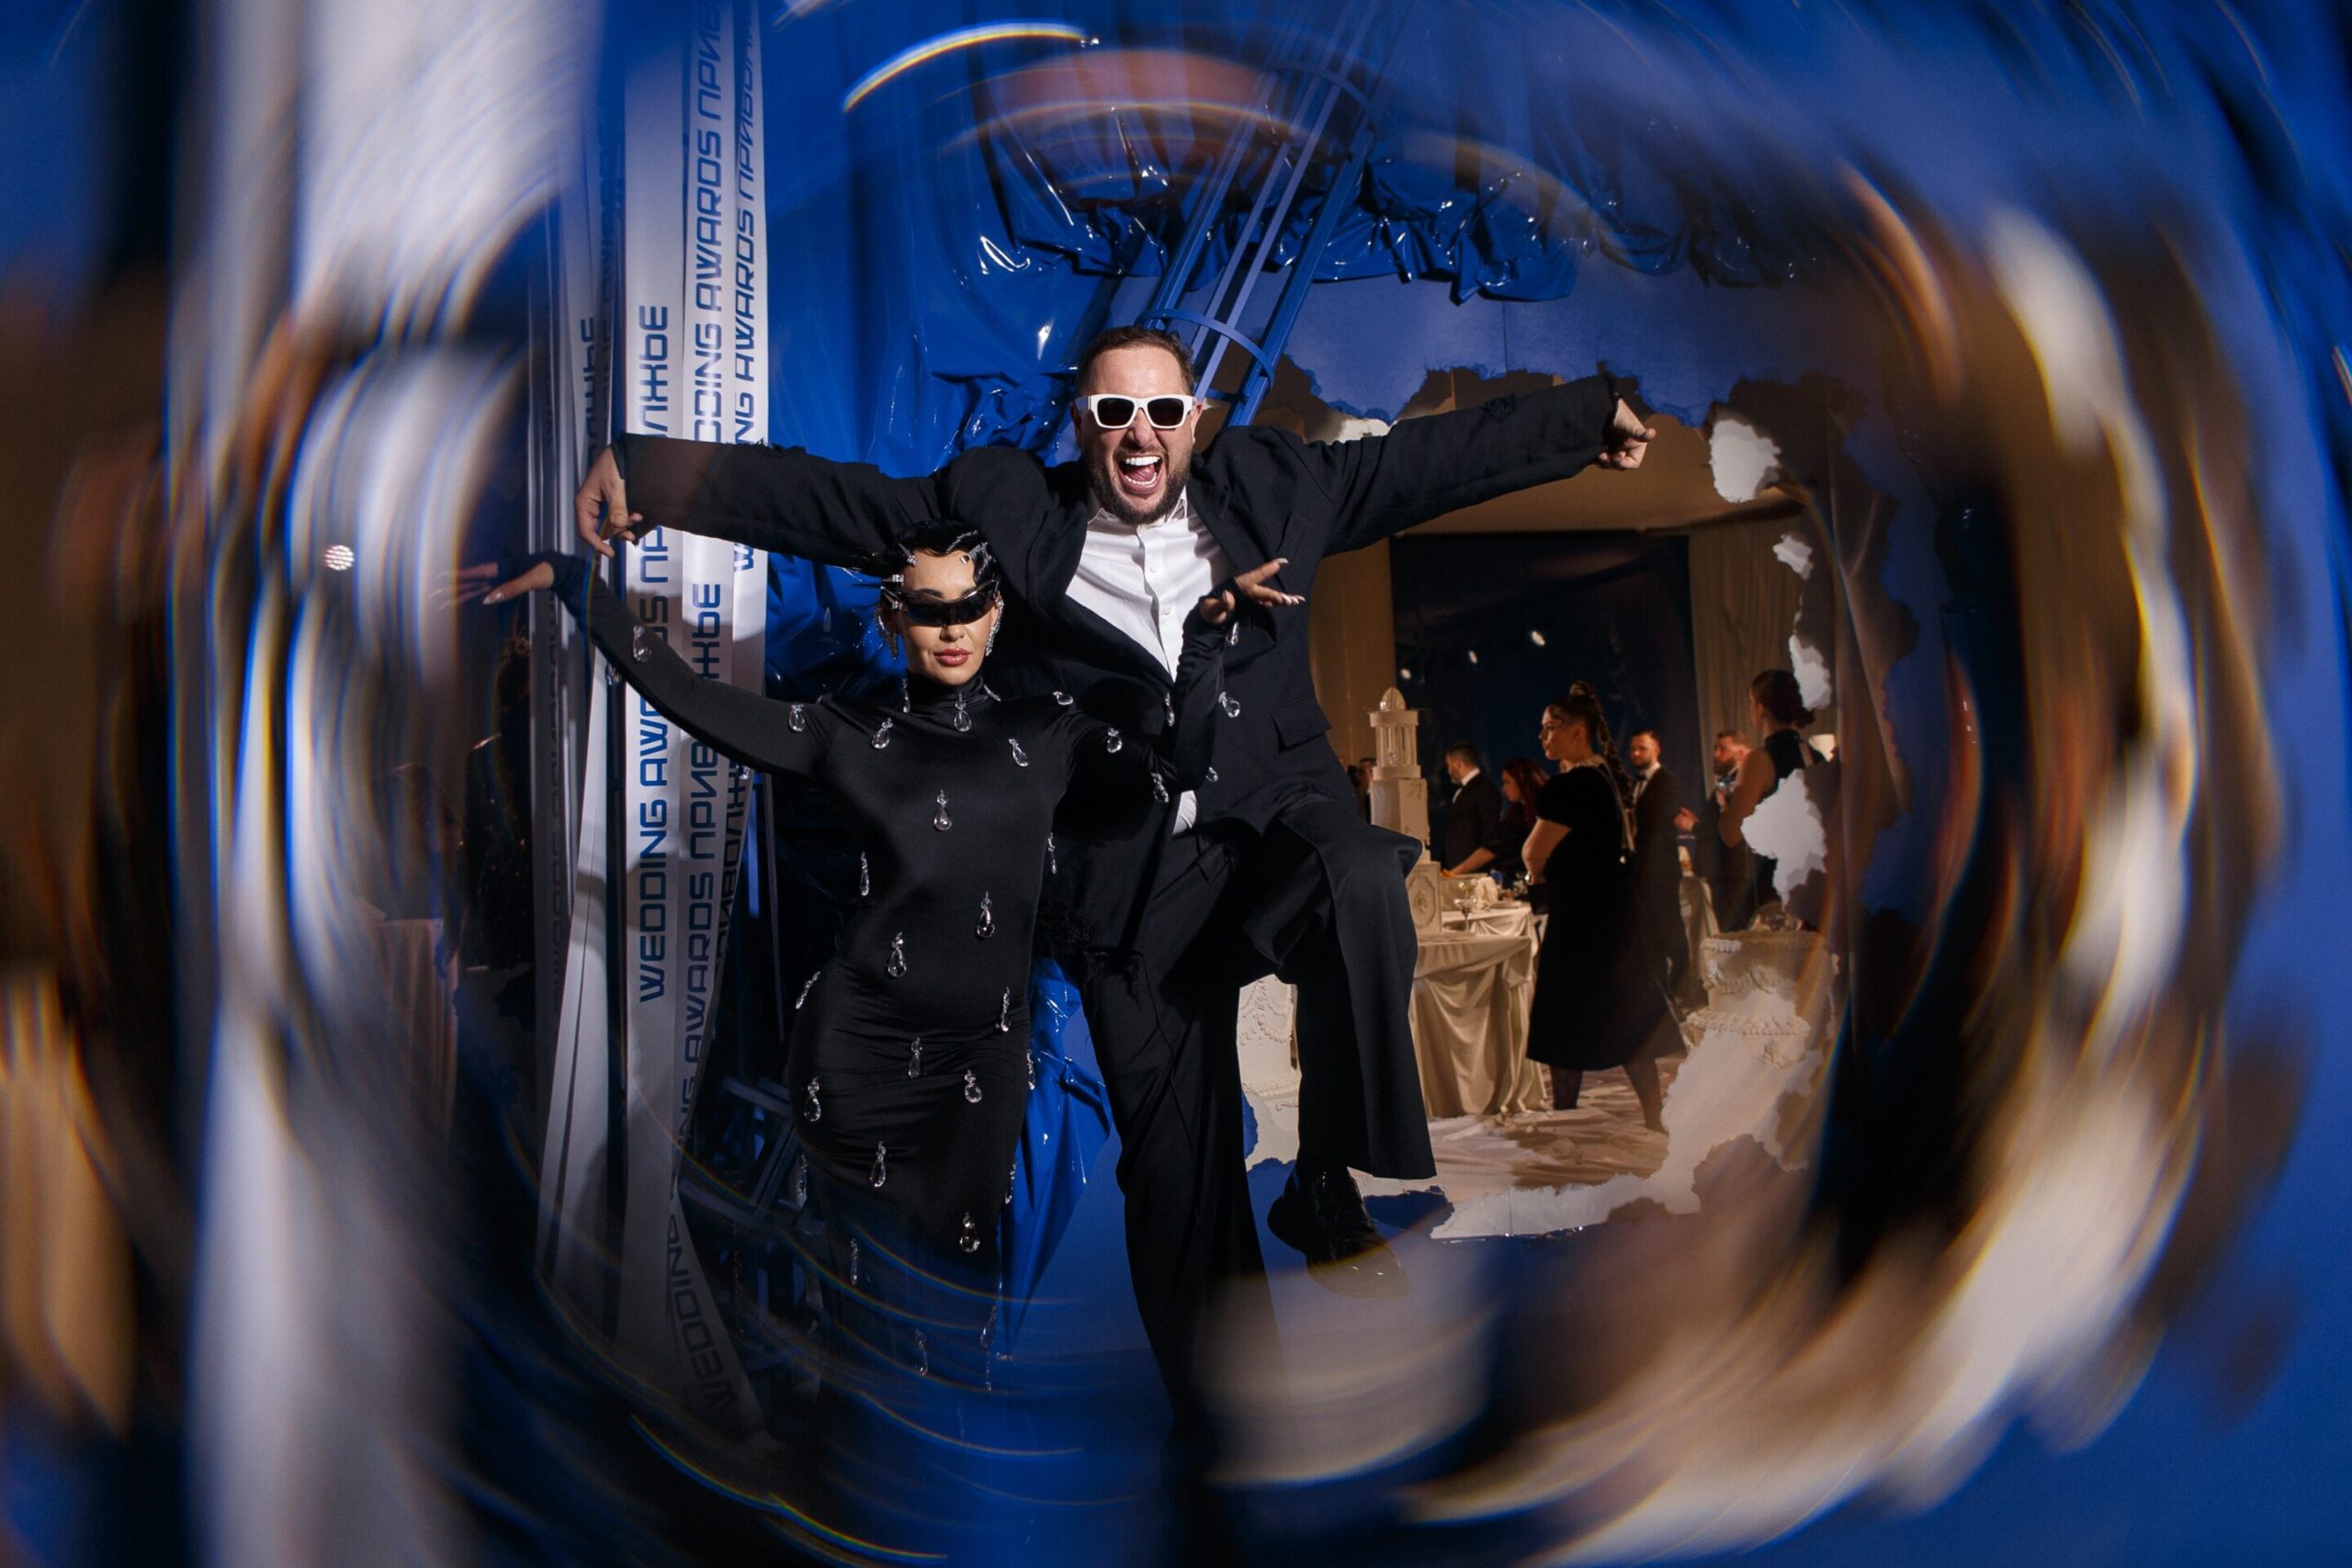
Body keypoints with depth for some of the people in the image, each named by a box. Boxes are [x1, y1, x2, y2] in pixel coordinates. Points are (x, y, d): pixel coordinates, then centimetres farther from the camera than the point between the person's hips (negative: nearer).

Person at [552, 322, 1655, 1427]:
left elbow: (1437, 453, 16)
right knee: (1172, 1161, 3)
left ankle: (1326, 1191, -15)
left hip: (1275, 816, 1)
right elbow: (819, 496, 5)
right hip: (1135, 869, -1)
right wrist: (643, 469, -2)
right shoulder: (1007, 508, 6)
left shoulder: (1271, 486, 12)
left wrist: (1591, 414, 18)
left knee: (1365, 880, -35)